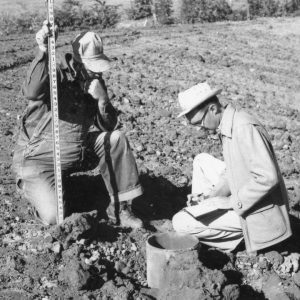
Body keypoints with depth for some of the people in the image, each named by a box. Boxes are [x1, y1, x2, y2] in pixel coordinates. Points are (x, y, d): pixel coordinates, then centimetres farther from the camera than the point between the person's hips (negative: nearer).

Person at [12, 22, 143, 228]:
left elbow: (109, 127, -3)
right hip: (39, 159, -6)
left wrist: (102, 99, -21)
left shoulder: (95, 81, 0)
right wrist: (43, 52, -49)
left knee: (116, 138, -10)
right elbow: (31, 93, -41)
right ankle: (29, 184, 16)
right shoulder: (58, 73, -18)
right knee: (53, 217, -19)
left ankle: (120, 207, -2)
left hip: (77, 152, 6)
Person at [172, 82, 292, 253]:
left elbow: (267, 177, -31)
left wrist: (231, 202, -22)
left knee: (181, 223, -11)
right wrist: (210, 195, 0)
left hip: (256, 212, -10)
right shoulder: (227, 128, 5)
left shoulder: (245, 127, -25)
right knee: (202, 161, 16)